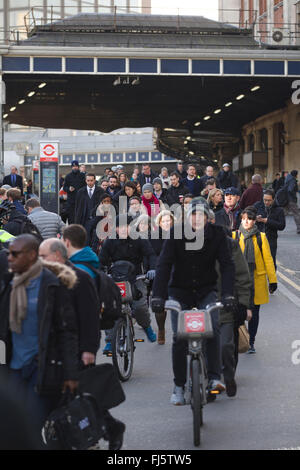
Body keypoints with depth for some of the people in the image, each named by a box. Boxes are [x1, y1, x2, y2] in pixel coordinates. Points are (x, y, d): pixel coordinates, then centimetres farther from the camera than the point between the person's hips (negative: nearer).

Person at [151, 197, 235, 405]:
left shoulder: (217, 234, -6)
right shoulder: (176, 234, -10)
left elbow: (227, 265, -10)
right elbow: (164, 265, -15)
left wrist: (227, 294, -24)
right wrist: (158, 296, -26)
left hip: (206, 290, 0)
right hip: (180, 291, 0)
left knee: (213, 328, -23)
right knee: (179, 339, -8)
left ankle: (215, 378, -18)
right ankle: (179, 386, 5)